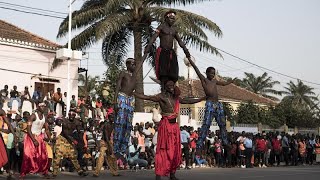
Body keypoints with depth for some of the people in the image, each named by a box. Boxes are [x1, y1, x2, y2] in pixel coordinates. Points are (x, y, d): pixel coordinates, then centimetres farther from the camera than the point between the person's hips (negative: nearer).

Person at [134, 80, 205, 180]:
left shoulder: (176, 98, 18)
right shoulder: (161, 96, -1)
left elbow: (188, 101, 30)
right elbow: (146, 97, -8)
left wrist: (202, 98, 36)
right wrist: (132, 94, -16)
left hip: (175, 125, 7)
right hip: (165, 124, -7)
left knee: (175, 150, 7)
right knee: (163, 149, -10)